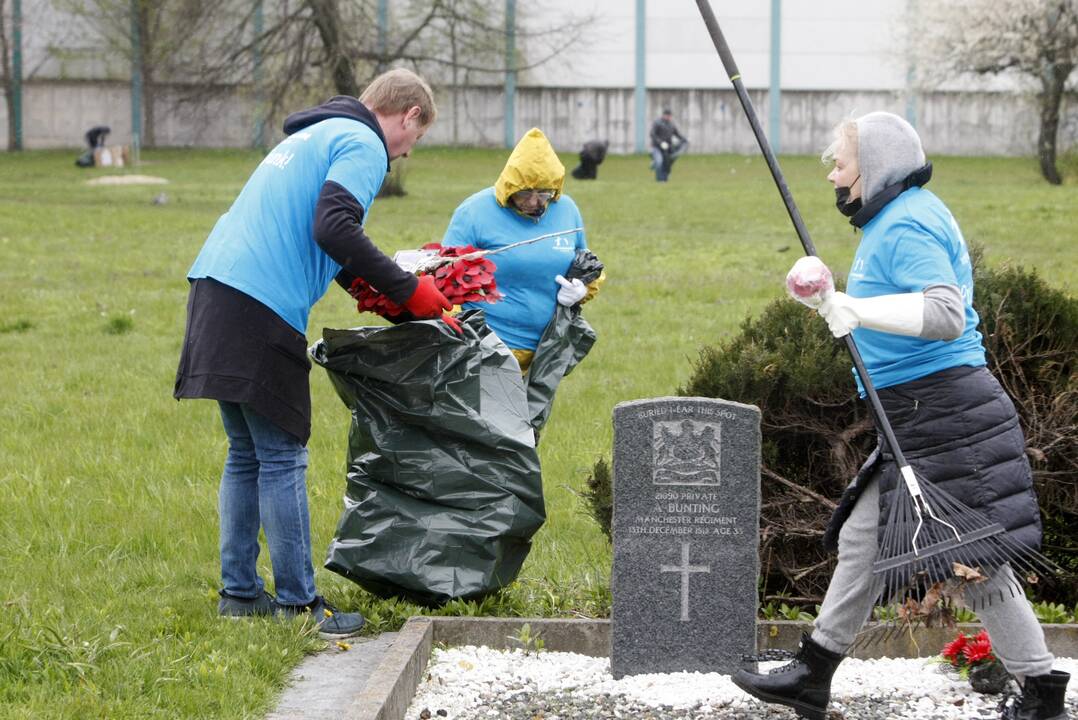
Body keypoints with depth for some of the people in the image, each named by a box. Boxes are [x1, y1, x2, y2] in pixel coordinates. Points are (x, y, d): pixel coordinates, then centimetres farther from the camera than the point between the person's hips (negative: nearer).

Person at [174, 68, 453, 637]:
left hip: (216, 287, 10)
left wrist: (361, 285, 21)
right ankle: (297, 603, 0)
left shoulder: (317, 135, 26)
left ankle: (239, 592, 20)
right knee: (281, 458, -4)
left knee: (247, 454, 15)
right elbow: (332, 228, -19)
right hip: (260, 310, -10)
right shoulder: (362, 146, -4)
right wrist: (405, 289, -13)